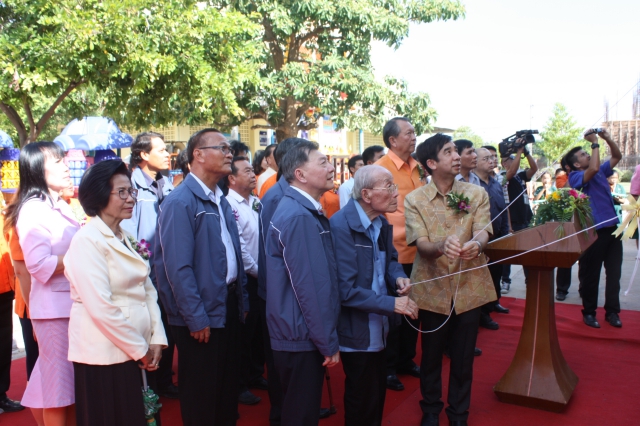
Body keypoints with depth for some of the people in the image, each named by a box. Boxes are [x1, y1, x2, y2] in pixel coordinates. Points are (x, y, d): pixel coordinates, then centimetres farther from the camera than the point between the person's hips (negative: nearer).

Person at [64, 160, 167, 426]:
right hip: (104, 356, -7)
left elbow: (147, 290, 9)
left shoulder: (127, 239, 11)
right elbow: (101, 308, -20)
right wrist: (140, 349, -12)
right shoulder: (87, 241, -14)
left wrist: (156, 340, -2)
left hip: (138, 353, 7)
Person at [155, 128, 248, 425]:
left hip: (228, 307, 8)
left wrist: (241, 300, 10)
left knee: (228, 388, 21)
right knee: (201, 396, 11)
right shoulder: (180, 202, -17)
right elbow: (178, 267, -21)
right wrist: (196, 317, -19)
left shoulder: (221, 201, 9)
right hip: (202, 315, -8)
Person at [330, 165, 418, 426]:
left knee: (378, 393, 24)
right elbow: (346, 290, -27)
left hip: (379, 327, 8)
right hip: (357, 330, -8)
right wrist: (391, 304, -26)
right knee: (362, 402, 12)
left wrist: (398, 276, -6)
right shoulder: (341, 226, -25)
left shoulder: (382, 223, 1)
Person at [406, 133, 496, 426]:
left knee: (463, 357, 12)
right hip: (432, 288, -1)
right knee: (431, 355, 14)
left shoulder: (477, 193, 1)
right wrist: (442, 246, -38)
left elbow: (483, 231, -12)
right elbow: (421, 245, -15)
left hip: (470, 287, 1)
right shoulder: (414, 200, -5)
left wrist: (476, 243, -37)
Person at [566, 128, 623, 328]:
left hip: (612, 227, 7)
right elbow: (593, 169, -26)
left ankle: (612, 311, 18)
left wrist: (607, 138, 4)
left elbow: (617, 156, 20)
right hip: (593, 230, -7)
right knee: (590, 274, 4)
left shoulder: (601, 171, 13)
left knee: (614, 271, 9)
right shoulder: (575, 177, -9)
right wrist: (595, 143, -18)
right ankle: (589, 312, 16)